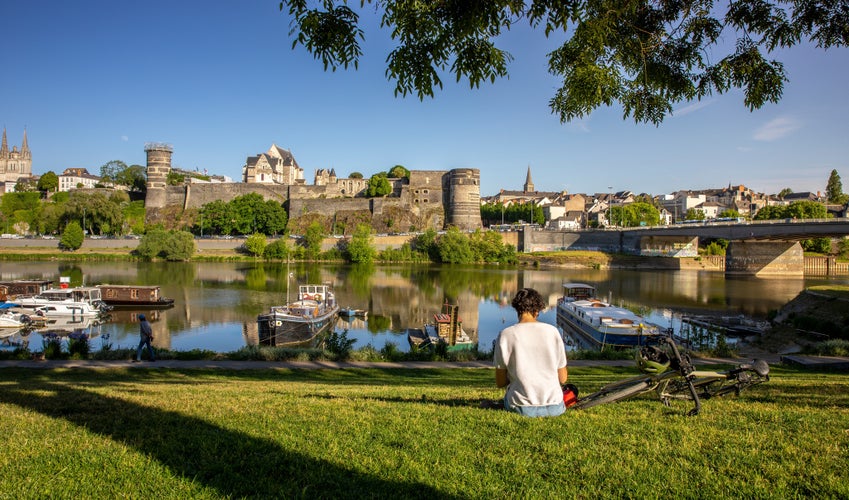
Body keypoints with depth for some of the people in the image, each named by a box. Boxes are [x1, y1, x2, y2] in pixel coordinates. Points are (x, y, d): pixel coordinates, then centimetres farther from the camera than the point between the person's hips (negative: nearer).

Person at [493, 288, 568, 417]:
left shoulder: (505, 335, -8)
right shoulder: (552, 331, -5)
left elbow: (500, 383, -2)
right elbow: (563, 378, 2)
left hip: (521, 408, -1)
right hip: (554, 408, 1)